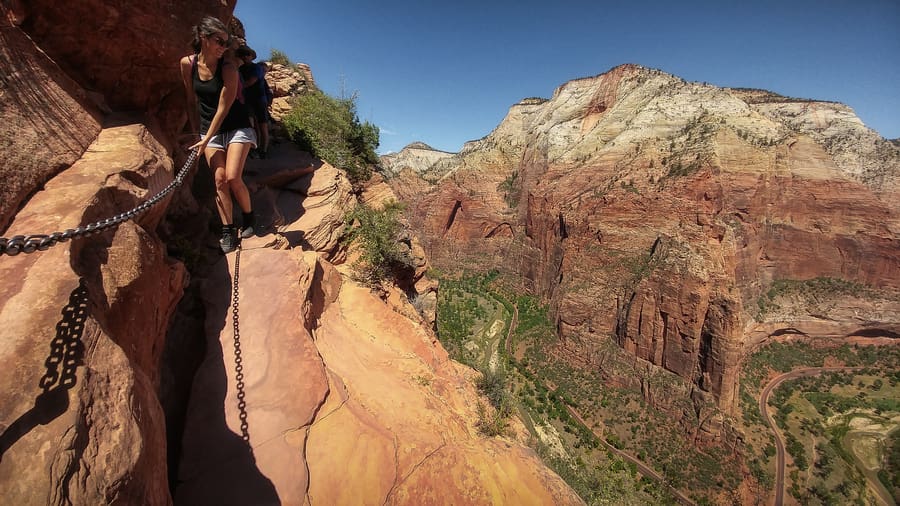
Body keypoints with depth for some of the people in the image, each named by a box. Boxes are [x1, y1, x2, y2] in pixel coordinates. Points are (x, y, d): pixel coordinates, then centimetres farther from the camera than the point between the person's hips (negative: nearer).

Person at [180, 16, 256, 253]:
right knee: (219, 180, -5)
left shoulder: (228, 68, -13)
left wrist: (205, 140, -12)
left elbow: (223, 109, -14)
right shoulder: (187, 64, -2)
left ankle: (249, 217, 8)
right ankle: (228, 230, 0)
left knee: (233, 178, -16)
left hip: (237, 127, -3)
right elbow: (191, 101, 8)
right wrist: (196, 132, 8)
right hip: (209, 130, 3)